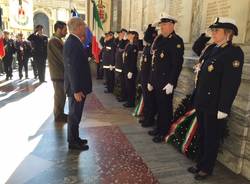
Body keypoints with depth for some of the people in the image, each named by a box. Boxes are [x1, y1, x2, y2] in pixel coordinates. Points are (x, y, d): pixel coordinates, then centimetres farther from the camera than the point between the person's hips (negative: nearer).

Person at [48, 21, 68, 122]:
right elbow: (63, 57, -21)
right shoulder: (54, 41, -18)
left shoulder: (58, 40, 13)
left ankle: (60, 114, 28)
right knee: (60, 95, 1)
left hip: (60, 72, 9)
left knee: (61, 95, 16)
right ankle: (58, 116, 14)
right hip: (58, 73, -9)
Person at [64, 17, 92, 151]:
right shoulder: (72, 43, -20)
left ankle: (75, 138, 33)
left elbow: (79, 64, 7)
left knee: (75, 114, 19)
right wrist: (77, 90, -24)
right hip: (76, 88, -10)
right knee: (74, 115, 3)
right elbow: (72, 69, -24)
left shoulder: (73, 42, 11)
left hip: (78, 86, 10)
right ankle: (73, 142, 18)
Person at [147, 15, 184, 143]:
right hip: (157, 80, 7)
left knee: (165, 107, 4)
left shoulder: (177, 41, -10)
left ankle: (164, 133, 17)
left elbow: (177, 64, -18)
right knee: (159, 106, 16)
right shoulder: (160, 40, 14)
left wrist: (171, 83, -22)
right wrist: (151, 80, 15)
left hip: (166, 81, -7)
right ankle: (159, 128, 30)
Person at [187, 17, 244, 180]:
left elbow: (231, 83, -20)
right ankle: (201, 164, 35)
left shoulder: (234, 52, -13)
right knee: (202, 135, 18)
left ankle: (207, 168, 26)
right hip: (202, 101, 8)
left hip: (215, 105, -8)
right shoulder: (211, 49, 11)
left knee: (211, 138, 8)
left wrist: (223, 109, -21)